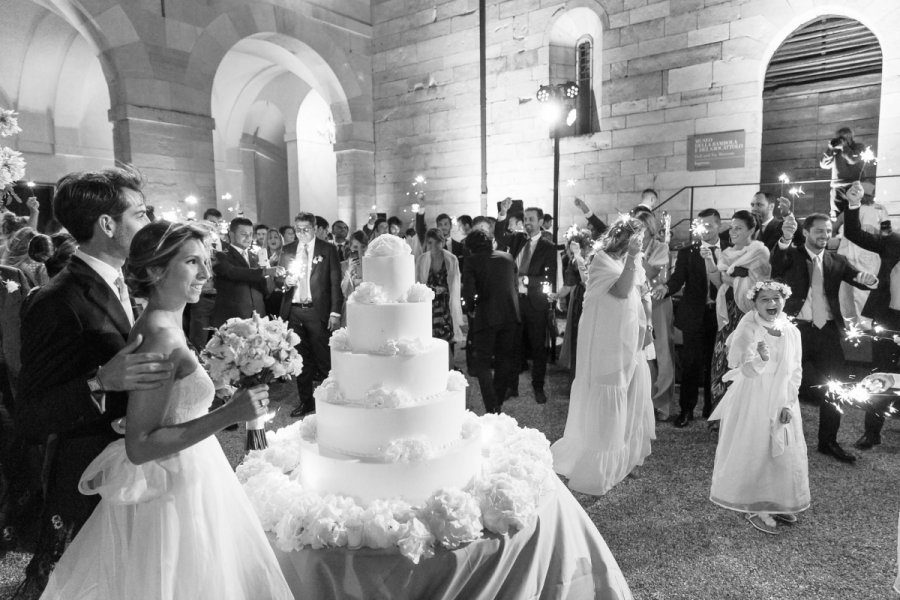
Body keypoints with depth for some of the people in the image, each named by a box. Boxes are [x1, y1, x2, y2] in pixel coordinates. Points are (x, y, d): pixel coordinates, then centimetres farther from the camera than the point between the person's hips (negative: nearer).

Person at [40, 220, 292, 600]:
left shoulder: (166, 324, 4)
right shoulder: (159, 335, -23)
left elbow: (173, 407, 10)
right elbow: (139, 447, -24)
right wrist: (228, 414, -29)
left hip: (190, 480, 9)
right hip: (174, 495, -9)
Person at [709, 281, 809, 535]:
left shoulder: (791, 332, 0)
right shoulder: (748, 330, -15)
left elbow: (795, 371, 5)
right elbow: (747, 371, -21)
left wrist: (788, 404, -4)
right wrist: (761, 359, -42)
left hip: (782, 402, 5)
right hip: (752, 402, -5)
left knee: (784, 454, 13)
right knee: (752, 453, 3)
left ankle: (777, 502, 33)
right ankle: (754, 509, 19)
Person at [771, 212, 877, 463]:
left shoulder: (837, 261, 10)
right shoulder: (792, 256, -1)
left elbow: (860, 280, 0)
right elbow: (776, 263, -24)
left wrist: (868, 279, -25)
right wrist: (785, 239, -43)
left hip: (828, 331, 4)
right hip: (797, 329, -4)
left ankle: (828, 442, 24)